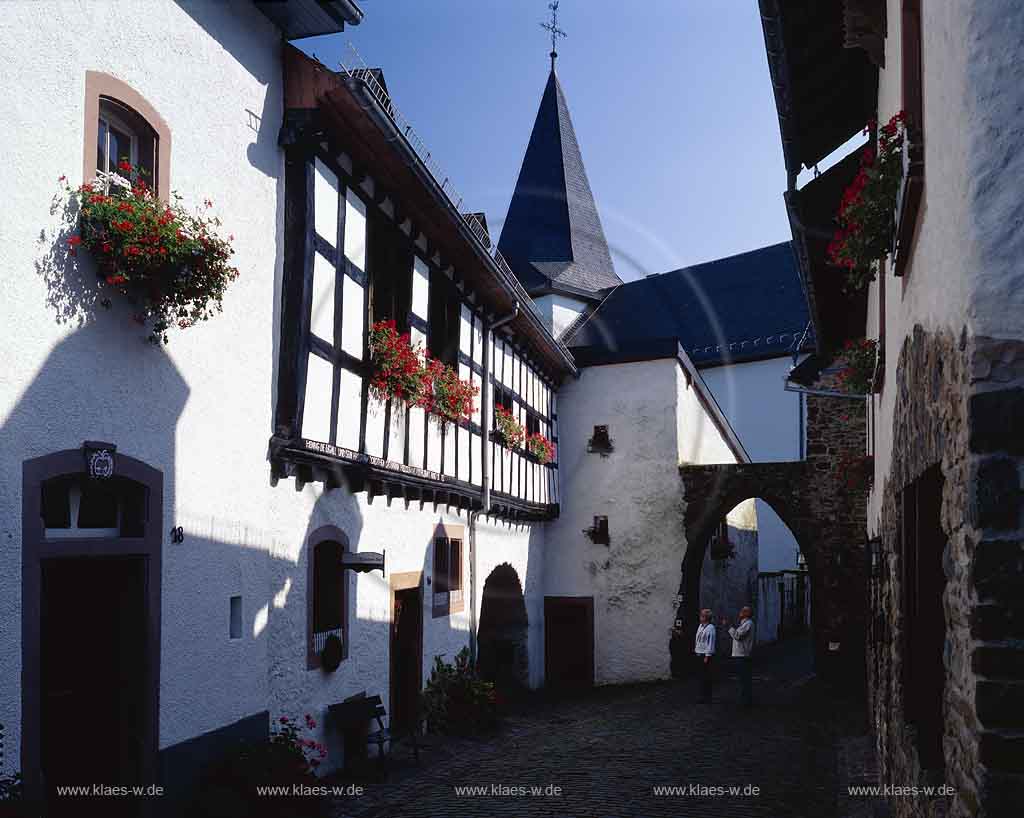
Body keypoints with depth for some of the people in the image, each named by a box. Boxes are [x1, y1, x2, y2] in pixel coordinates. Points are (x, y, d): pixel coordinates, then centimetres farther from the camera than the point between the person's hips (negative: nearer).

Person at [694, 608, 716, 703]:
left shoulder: (710, 628, -15)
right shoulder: (700, 626, 11)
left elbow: (711, 643, -17)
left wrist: (707, 656, -18)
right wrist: (695, 649, 15)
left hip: (706, 654, -8)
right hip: (699, 654, 8)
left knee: (706, 676, -2)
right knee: (700, 675, 13)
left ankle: (707, 697, 6)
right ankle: (703, 695, 22)